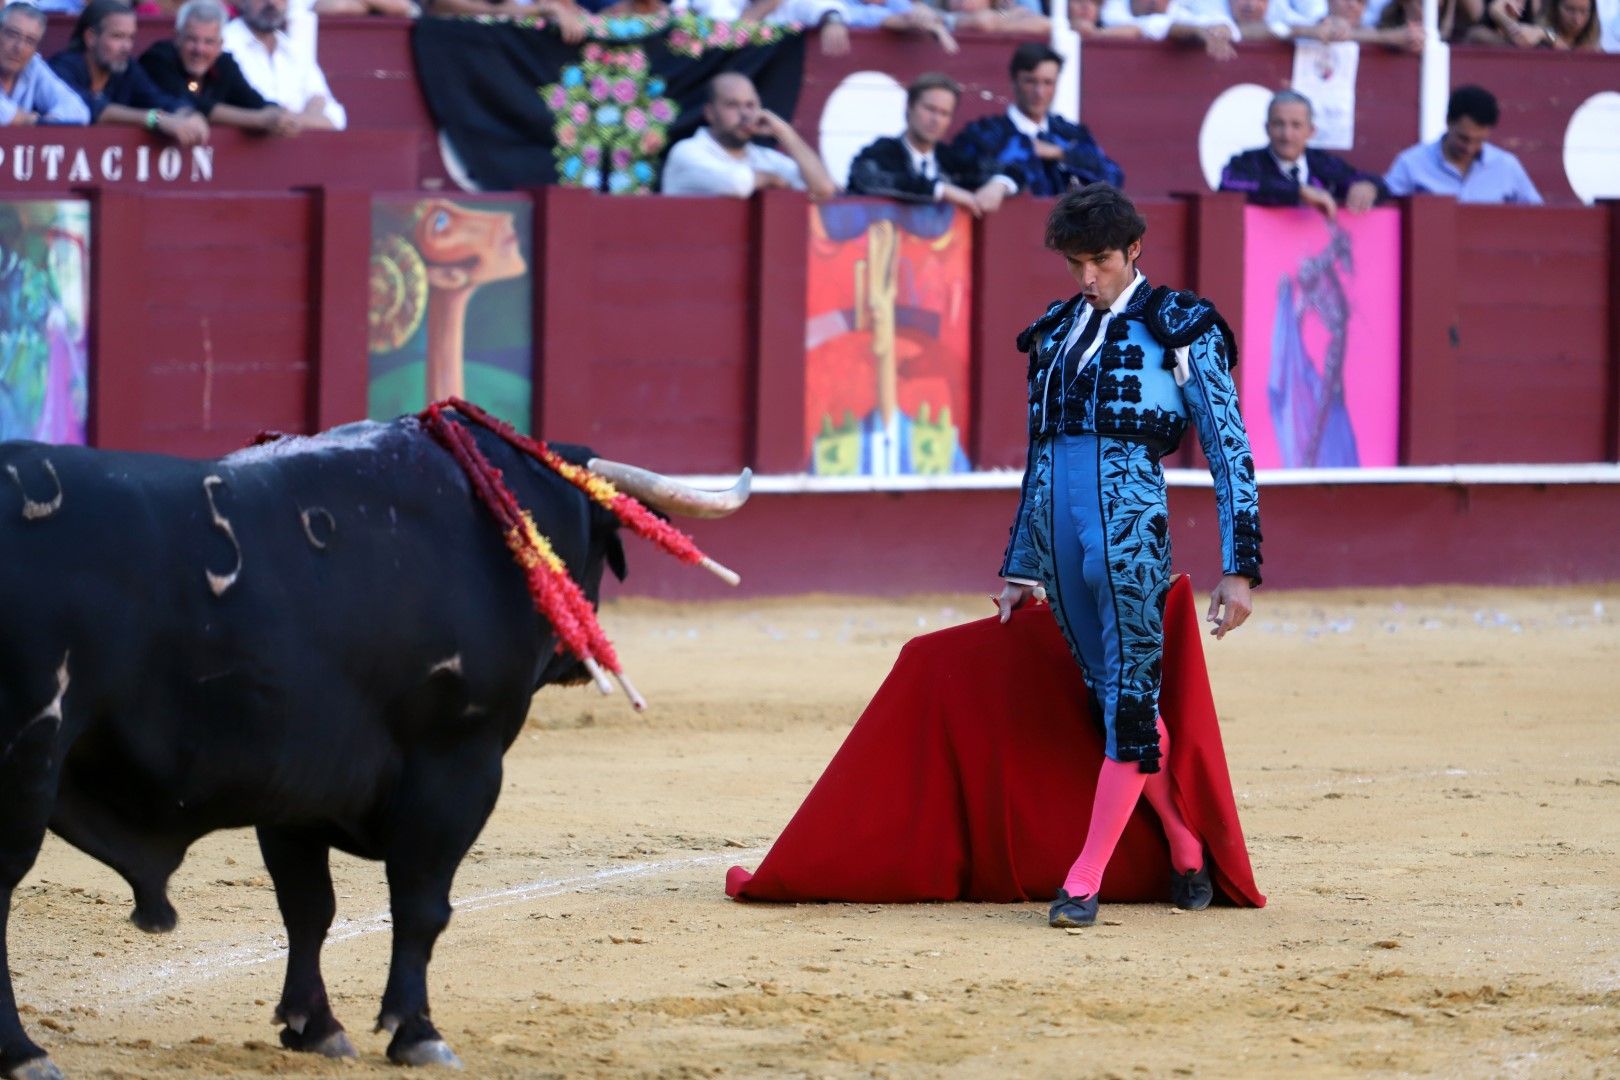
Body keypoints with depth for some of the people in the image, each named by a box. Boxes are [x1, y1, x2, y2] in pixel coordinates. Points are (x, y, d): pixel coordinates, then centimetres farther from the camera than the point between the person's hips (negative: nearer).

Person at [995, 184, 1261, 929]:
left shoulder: (1180, 328, 1)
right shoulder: (1056, 332, 17)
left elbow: (1230, 451, -1)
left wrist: (1239, 568, -8)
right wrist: (1022, 569, 24)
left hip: (1130, 525, -6)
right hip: (1058, 528, 6)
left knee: (1129, 706, -8)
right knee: (1116, 705, 9)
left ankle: (1084, 882, -9)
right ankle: (1187, 856, 21)